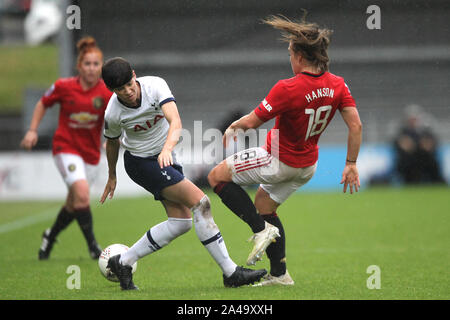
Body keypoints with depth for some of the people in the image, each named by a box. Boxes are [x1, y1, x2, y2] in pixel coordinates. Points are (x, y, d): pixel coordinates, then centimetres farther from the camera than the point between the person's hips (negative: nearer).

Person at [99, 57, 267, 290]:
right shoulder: (113, 113, -20)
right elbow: (112, 142, 2)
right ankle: (230, 272, -14)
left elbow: (175, 122, -33)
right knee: (200, 202, -17)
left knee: (181, 222, 0)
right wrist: (112, 176, 16)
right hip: (141, 163, -5)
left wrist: (167, 149, -50)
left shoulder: (155, 85, -21)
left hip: (165, 156, 5)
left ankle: (123, 263, 9)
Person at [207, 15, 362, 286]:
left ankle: (262, 229, -2)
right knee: (264, 206, 23)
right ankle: (279, 274, 23)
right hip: (307, 165, 7)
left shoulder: (288, 89, -28)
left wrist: (233, 128, 2)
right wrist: (351, 164, 2)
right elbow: (356, 125, -7)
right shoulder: (337, 85, -9)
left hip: (279, 161, -7)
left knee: (218, 176, 4)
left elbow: (252, 122, -19)